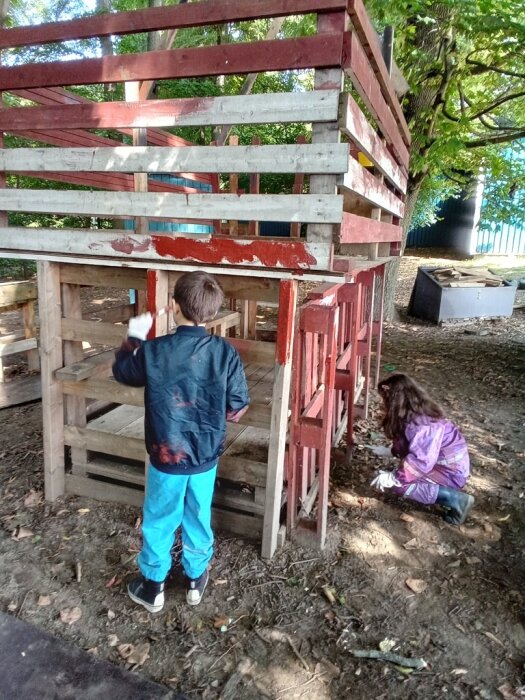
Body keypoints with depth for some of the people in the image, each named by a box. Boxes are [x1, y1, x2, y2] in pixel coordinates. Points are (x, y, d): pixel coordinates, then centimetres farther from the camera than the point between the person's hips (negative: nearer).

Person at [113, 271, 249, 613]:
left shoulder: (153, 351, -17)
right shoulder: (226, 353, -15)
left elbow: (122, 372, 4)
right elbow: (238, 408, -8)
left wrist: (134, 337, 18)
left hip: (166, 456, -1)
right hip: (206, 456, 2)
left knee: (159, 521, 19)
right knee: (198, 518, 22)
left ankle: (153, 586, 36)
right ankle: (196, 579, 41)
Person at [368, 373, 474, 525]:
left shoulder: (421, 425, -30)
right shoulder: (413, 413, 0)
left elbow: (421, 461, -35)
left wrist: (394, 478, -29)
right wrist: (389, 451, 15)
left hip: (451, 472, -10)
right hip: (440, 462, 10)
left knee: (399, 483, -19)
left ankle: (456, 499, -13)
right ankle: (448, 491, 12)